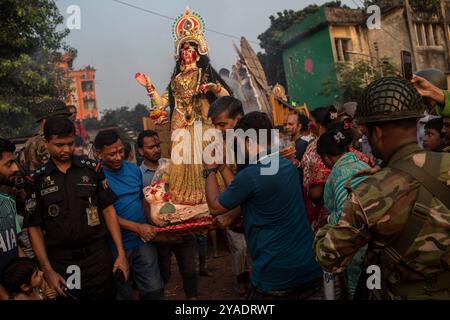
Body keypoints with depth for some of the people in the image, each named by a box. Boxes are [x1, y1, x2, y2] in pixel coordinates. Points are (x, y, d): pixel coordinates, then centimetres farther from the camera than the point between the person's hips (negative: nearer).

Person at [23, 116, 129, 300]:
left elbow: (108, 210, 2)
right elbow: (34, 227, 0)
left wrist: (121, 253, -2)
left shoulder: (92, 168, 1)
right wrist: (48, 270, -7)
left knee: (106, 295, 10)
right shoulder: (36, 180, -1)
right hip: (60, 261, 0)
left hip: (99, 256, 1)